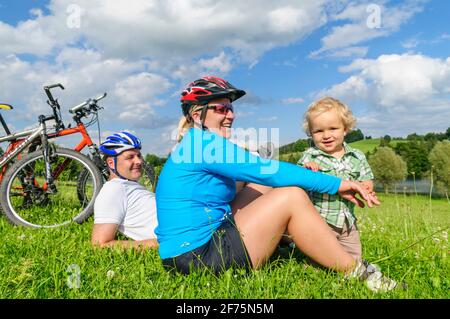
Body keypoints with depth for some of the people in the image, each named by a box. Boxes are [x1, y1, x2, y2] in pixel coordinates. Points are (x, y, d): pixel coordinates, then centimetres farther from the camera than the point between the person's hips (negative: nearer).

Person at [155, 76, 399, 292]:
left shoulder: (200, 143, 13)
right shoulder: (202, 142, -15)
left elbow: (259, 172, 15)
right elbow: (266, 169, -18)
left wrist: (302, 174, 2)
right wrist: (335, 184, -12)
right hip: (197, 257, -9)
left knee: (266, 185, 9)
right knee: (292, 197, -13)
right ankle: (355, 272, -2)